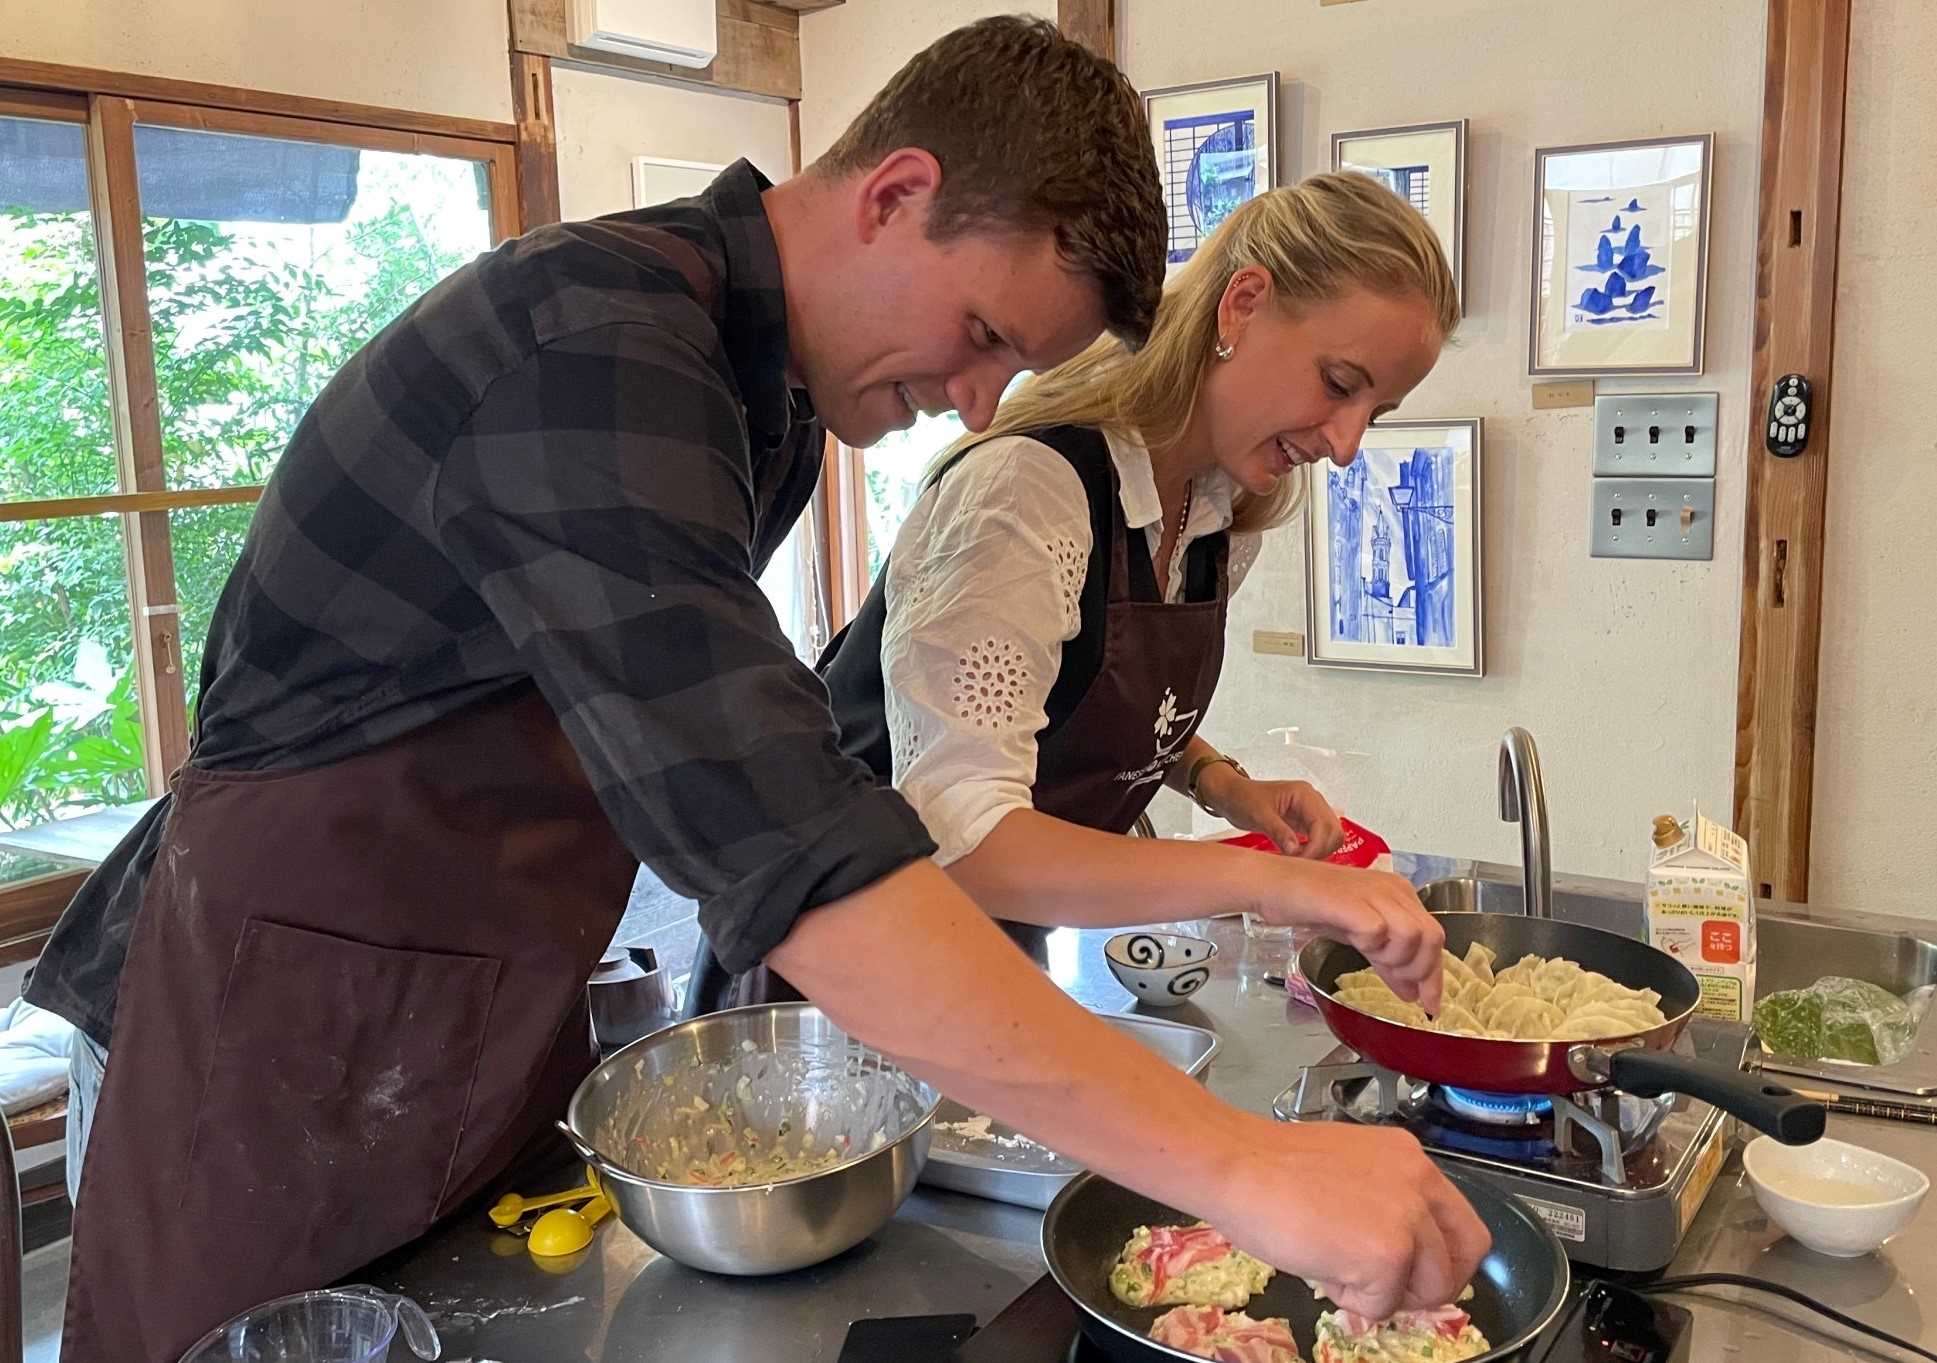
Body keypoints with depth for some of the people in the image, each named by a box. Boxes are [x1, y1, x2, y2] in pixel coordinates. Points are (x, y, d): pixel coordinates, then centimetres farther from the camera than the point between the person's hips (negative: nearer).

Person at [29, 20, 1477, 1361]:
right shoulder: (593, 354, -28)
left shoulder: (775, 388, 3)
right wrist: (1235, 1162, -39)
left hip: (503, 1008, 8)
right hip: (301, 1009, -8)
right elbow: (777, 840, -40)